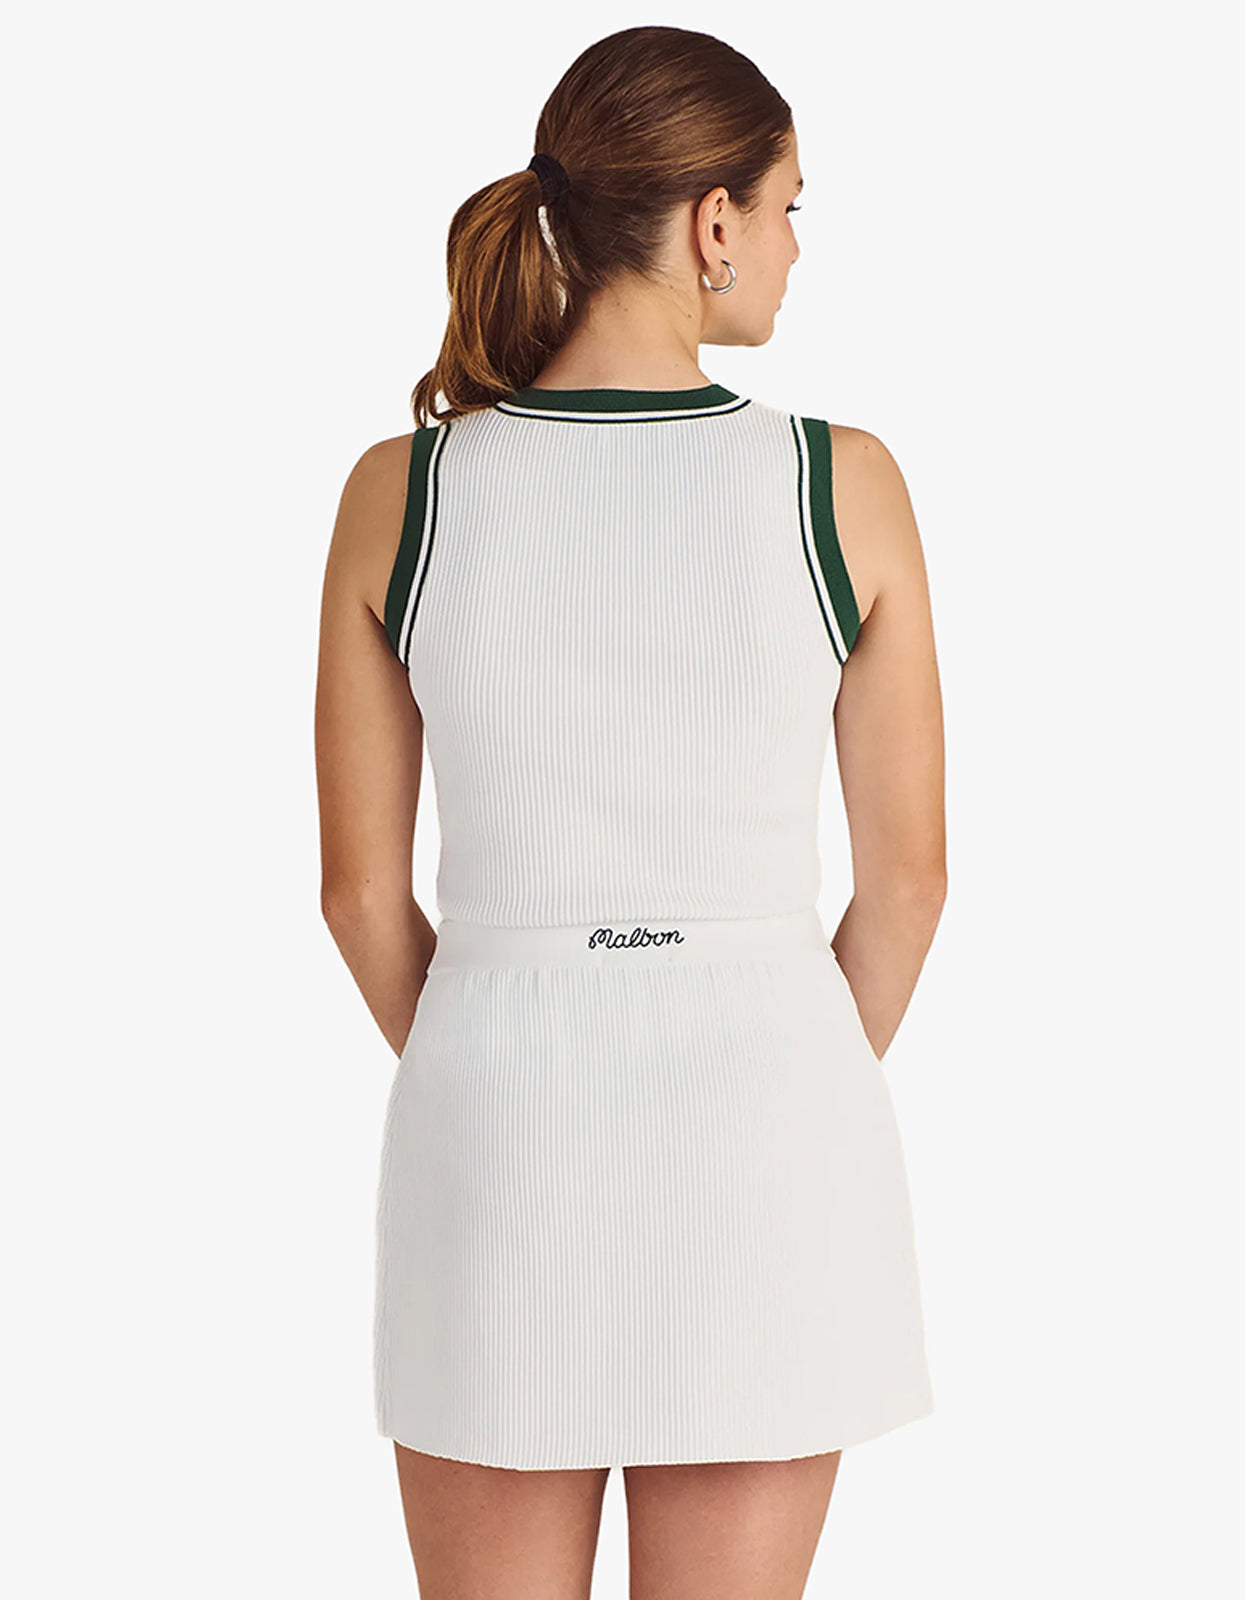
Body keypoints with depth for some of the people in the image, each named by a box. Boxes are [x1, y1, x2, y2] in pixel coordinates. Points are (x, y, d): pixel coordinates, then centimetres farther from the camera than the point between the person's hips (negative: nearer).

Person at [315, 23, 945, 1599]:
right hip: (762, 1122, -1)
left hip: (496, 1123, 1)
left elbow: (361, 890, 0)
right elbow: (906, 876, -2)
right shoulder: (842, 484, -8)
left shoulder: (400, 491, -5)